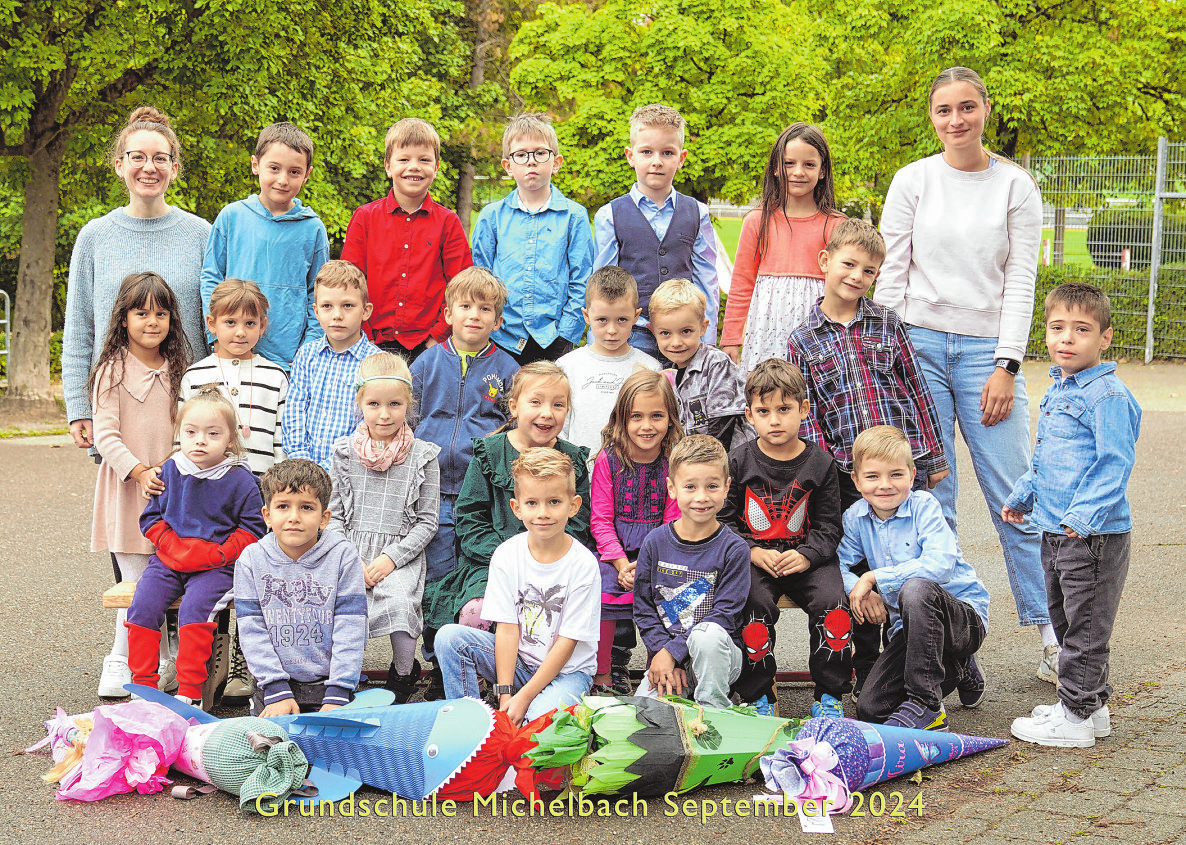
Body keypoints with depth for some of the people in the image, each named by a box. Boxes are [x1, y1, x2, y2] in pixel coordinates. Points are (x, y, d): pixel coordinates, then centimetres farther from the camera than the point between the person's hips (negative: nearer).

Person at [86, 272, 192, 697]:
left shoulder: (176, 370, 11)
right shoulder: (113, 371, -5)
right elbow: (105, 435, -10)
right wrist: (139, 471, -20)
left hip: (169, 486, 4)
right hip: (127, 487, -4)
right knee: (136, 581, -4)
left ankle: (164, 664, 16)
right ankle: (120, 665, 7)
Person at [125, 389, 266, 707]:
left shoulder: (240, 480, -3)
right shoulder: (170, 471, 6)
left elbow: (252, 528, 0)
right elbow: (151, 517, 12)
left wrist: (218, 554, -13)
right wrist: (173, 547, -5)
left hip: (216, 565, -4)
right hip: (170, 559, 4)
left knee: (195, 607, -28)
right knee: (142, 605, -18)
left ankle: (190, 693, -21)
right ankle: (143, 684, -8)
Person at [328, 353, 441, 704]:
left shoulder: (422, 456, 2)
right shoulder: (345, 451, 8)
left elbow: (427, 521, 1)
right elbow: (333, 514, 9)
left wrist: (389, 560, -11)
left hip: (401, 554, -2)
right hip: (350, 552, 2)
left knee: (399, 600, -29)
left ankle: (404, 675, -4)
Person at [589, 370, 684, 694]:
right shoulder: (608, 460, -2)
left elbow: (673, 523, -1)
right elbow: (601, 520, -2)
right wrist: (622, 564, -14)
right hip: (614, 553, 0)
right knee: (606, 592, -24)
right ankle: (603, 676, -7)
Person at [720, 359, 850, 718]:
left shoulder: (819, 463, 3)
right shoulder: (739, 462, 2)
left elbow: (828, 526, 5)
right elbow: (725, 519, 4)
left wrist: (805, 556, -13)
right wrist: (754, 553, -12)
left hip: (807, 558, 1)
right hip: (753, 557, -1)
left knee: (832, 604, -24)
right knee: (755, 606, -29)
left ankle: (829, 695, -5)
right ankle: (758, 695, -10)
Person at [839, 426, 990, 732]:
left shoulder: (924, 506, -15)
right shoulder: (856, 517, 1)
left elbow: (941, 565, -29)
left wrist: (874, 578, -27)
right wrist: (861, 590, -20)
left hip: (967, 617, -6)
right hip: (910, 625, 6)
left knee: (916, 589, -39)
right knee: (870, 709, -8)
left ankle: (926, 703, -27)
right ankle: (956, 670, 20)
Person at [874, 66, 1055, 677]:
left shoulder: (1015, 186, 5)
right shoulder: (912, 181, 6)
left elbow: (1021, 281, 2)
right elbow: (891, 274, 6)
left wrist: (1007, 367, -5)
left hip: (987, 347, 0)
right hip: (919, 345, 1)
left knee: (1013, 497, -4)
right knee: (928, 496, 0)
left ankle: (1048, 631, 5)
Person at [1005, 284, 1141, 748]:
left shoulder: (1108, 396, -15)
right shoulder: (1057, 391, 13)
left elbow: (1114, 464, -20)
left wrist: (1085, 513, -28)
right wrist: (1023, 496, 22)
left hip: (1095, 535, -10)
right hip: (1054, 531, 10)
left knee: (1085, 627, -1)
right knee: (1065, 621, 18)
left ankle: (1076, 716, 7)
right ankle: (1091, 704, 30)